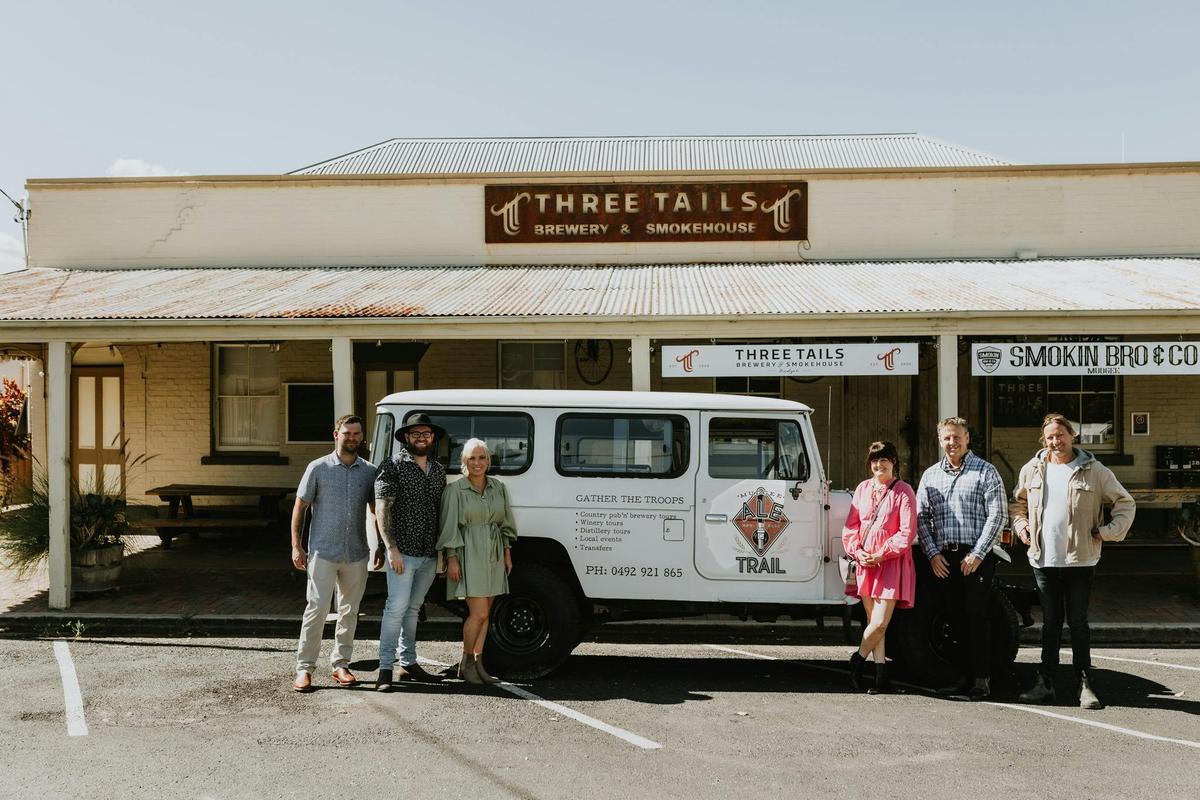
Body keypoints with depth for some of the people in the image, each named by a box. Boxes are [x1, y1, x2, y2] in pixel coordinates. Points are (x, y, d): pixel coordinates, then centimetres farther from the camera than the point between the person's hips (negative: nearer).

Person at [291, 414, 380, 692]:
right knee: (317, 608, -8)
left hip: (357, 554, 3)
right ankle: (304, 667, 1)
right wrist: (296, 546, -4)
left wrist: (381, 547, 10)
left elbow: (377, 511, 14)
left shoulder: (370, 471, 7)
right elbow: (299, 507, 2)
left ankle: (340, 664, 21)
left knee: (349, 611, 10)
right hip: (323, 552, -3)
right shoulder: (318, 468, -1)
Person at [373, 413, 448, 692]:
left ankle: (409, 663, 22)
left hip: (430, 554, 6)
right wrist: (391, 548, -17)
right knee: (397, 607, -9)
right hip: (403, 552, -6)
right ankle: (386, 669, -3)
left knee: (413, 608, 14)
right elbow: (382, 509, -11)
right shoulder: (392, 467, -5)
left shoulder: (438, 470, 14)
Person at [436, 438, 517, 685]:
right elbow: (449, 527, -5)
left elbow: (505, 524, 16)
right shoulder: (455, 490, -4)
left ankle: (477, 663, 15)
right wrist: (451, 558, -10)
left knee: (483, 612, 7)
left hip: (493, 554, 5)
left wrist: (507, 553, 12)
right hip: (468, 555, -5)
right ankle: (466, 664, 5)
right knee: (479, 612, -10)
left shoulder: (498, 488, 10)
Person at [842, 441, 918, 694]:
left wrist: (881, 555, -13)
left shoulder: (903, 491, -4)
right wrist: (857, 551, -5)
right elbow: (851, 524, 10)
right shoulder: (863, 488, 11)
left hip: (892, 564, -5)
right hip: (865, 563, 5)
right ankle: (881, 676, 15)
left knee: (880, 623, -10)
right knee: (872, 621, 8)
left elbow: (908, 531, -10)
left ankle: (858, 659, 14)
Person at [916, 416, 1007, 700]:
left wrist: (977, 554, -12)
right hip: (943, 559, 4)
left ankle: (981, 679, 2)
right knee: (956, 618, 7)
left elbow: (998, 515, -6)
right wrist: (932, 554, 0)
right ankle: (964, 676, 14)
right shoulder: (930, 475, 13)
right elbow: (921, 517, 11)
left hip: (976, 557, -4)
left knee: (976, 616, -4)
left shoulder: (985, 471, 0)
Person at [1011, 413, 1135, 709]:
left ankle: (1084, 685, 12)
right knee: (1050, 623, 9)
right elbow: (1017, 502, 23)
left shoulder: (1094, 471, -2)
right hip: (1043, 559, 2)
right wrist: (1020, 525, 8)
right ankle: (1045, 683, 14)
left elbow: (1125, 502, 6)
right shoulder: (1032, 470, 7)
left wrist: (1108, 531, -3)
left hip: (1080, 560, -2)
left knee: (1078, 622, 3)